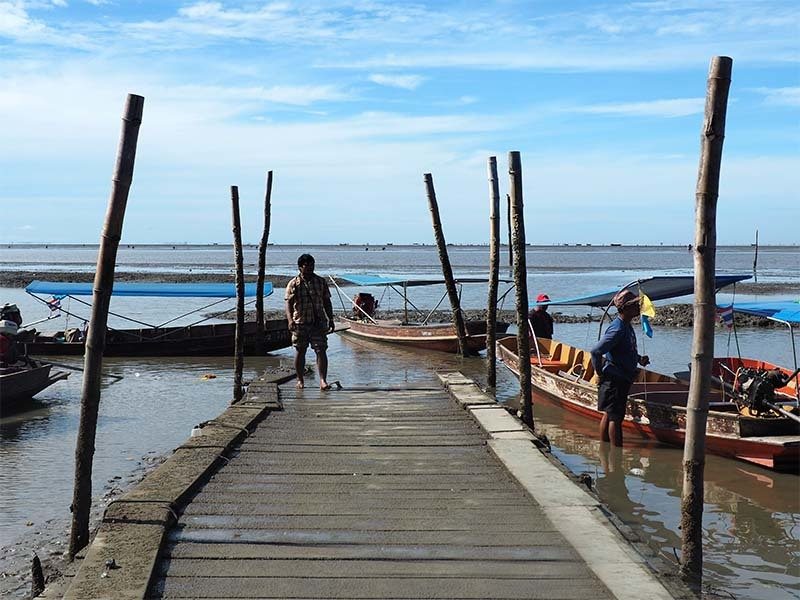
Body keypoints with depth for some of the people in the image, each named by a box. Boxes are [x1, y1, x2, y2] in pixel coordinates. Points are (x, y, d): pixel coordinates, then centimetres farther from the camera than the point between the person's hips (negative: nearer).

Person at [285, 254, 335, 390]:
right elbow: (288, 303, -6)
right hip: (300, 323, -1)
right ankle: (300, 380, 20)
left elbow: (327, 302, 12)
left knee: (321, 350, -8)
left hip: (318, 323, 1)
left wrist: (330, 319, 7)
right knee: (300, 351, 7)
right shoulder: (293, 284, 1)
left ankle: (323, 380, -9)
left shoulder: (321, 282, 7)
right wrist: (290, 319, -20)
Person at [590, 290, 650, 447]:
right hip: (614, 380, -10)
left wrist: (639, 359, 10)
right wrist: (601, 373, -17)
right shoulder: (617, 330, -23)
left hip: (622, 379, 10)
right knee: (615, 418, -5)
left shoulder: (627, 326, 10)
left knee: (609, 415, 15)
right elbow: (596, 351, -28)